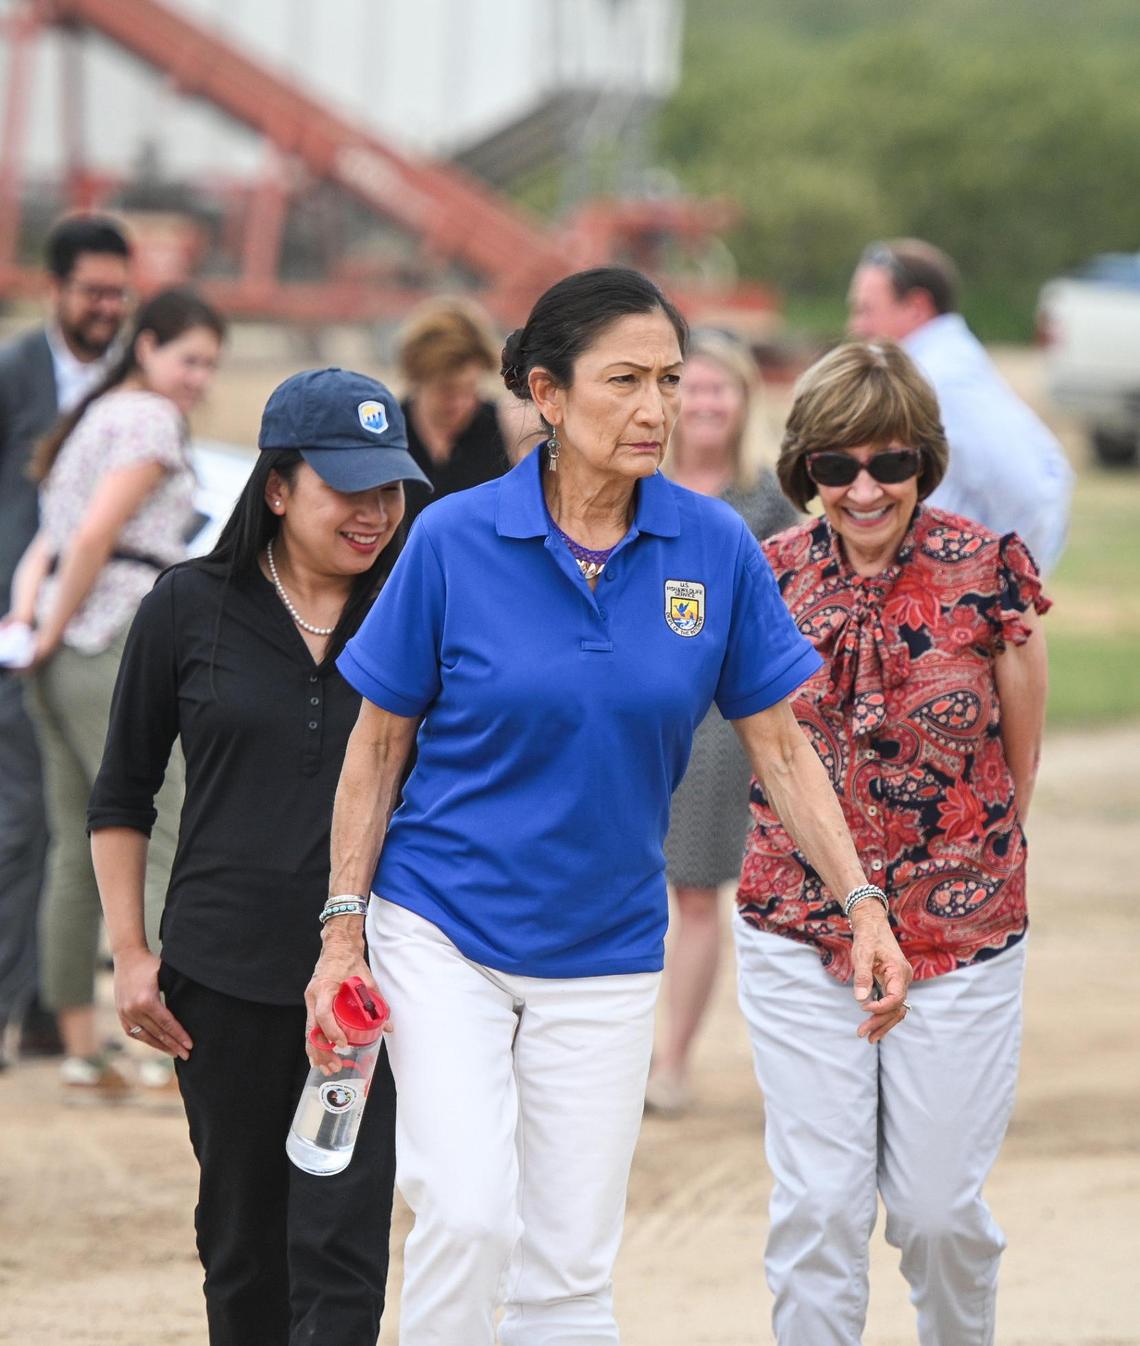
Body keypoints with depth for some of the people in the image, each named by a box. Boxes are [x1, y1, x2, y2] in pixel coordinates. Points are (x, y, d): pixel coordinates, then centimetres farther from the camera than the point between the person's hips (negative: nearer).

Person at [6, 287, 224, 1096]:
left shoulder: (94, 419, 25)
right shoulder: (151, 421, -6)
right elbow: (96, 535, -17)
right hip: (118, 643, -10)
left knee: (80, 849, 9)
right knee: (162, 845, -11)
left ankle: (83, 1051, 10)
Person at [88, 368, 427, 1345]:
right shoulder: (191, 607, 1)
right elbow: (122, 796, 9)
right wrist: (130, 955, 3)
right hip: (225, 976, 1)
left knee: (343, 1247, -10)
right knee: (243, 1240, 11)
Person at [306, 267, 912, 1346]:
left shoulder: (716, 549, -5)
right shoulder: (453, 540, -11)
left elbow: (779, 747, 4)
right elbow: (378, 745, -2)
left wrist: (864, 907, -5)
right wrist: (342, 933, -5)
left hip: (605, 946, 3)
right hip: (442, 925, -2)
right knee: (468, 1215, -20)